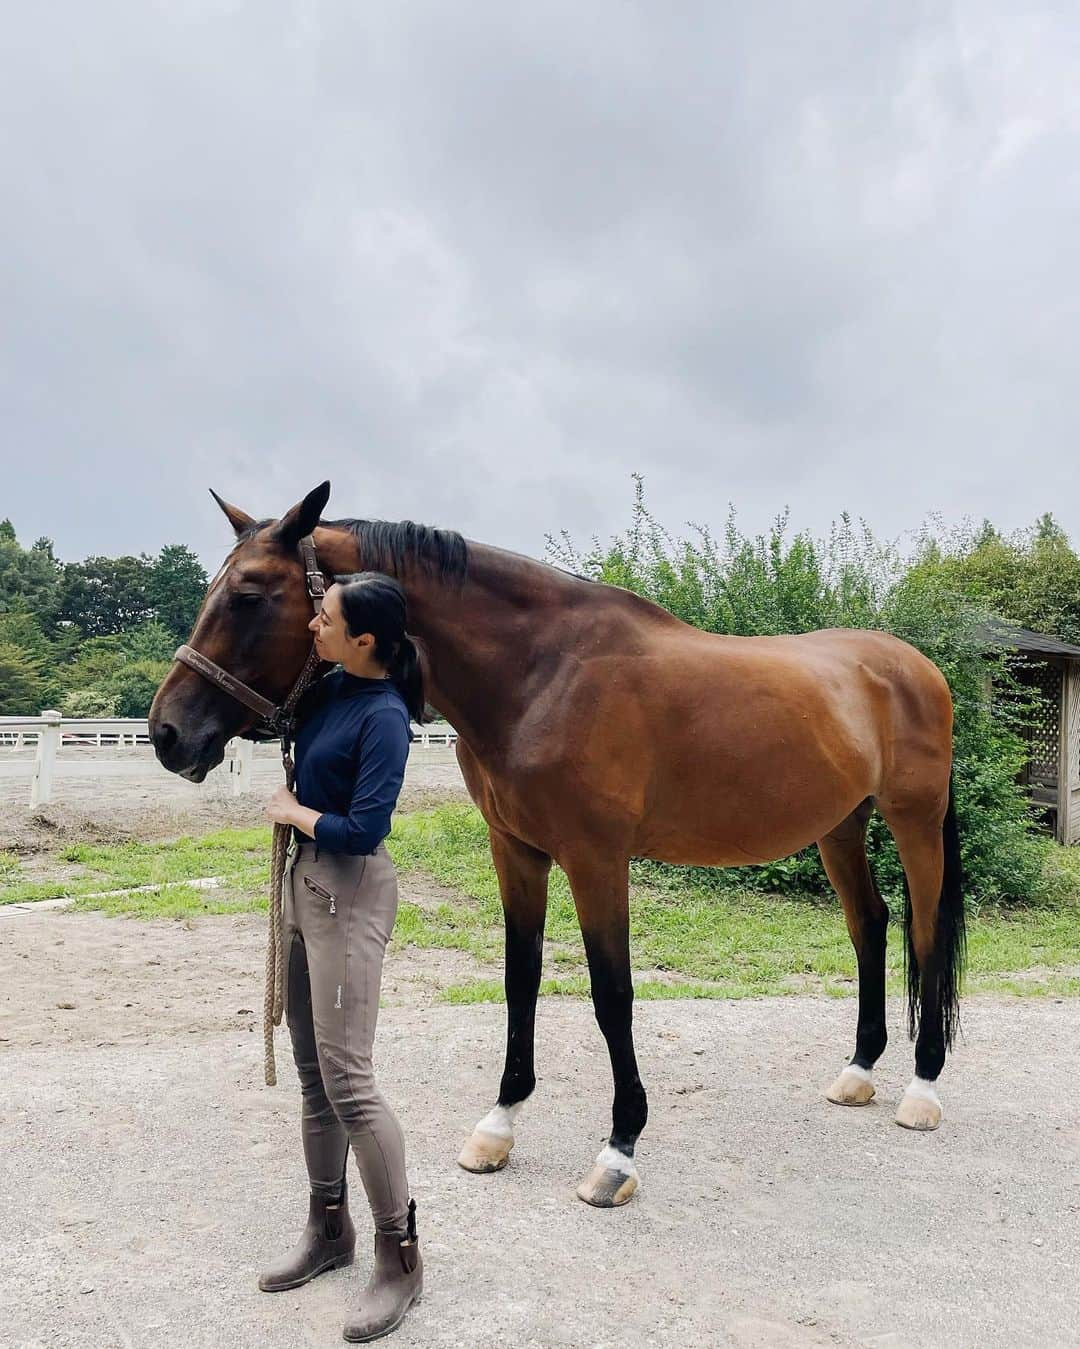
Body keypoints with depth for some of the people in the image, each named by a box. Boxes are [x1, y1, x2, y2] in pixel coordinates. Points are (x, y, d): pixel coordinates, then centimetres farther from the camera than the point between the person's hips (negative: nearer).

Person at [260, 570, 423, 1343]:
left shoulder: (383, 716, -20)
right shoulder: (329, 689, 5)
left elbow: (364, 829, -24)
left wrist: (293, 811, -10)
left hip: (350, 895, -9)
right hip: (304, 881, 9)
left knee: (346, 1078, -6)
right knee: (312, 1071, 16)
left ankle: (401, 1257, 10)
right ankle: (329, 1229, 31)